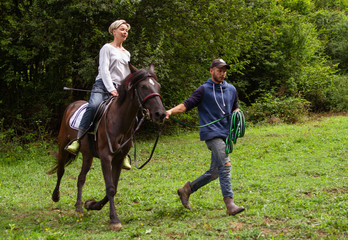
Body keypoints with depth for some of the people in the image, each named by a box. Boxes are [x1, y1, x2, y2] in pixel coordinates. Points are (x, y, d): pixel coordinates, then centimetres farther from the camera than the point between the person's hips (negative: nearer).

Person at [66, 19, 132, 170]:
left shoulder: (127, 54, 26)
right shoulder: (107, 48, 7)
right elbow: (104, 69, -6)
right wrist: (111, 89, -19)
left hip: (119, 89, 6)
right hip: (103, 85, -6)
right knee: (94, 105, -36)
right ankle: (77, 140, -32)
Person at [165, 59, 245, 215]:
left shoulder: (231, 89, 18)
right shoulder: (204, 90, 0)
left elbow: (235, 108, 31)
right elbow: (187, 104, -7)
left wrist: (237, 113, 7)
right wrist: (171, 111, -24)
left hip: (226, 134, 7)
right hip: (212, 133, -7)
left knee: (214, 172, 8)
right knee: (225, 165, -19)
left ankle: (187, 189, 24)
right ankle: (230, 204, -21)